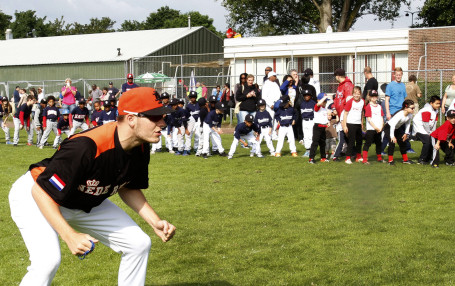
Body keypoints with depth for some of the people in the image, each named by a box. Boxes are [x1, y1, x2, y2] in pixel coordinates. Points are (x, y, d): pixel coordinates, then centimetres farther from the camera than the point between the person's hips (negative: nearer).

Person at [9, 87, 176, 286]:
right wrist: (69, 235, -39)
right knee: (48, 260, -30)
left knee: (139, 244, 1)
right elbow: (42, 192, -32)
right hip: (35, 198, -8)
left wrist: (155, 222, -7)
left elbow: (128, 188, 5)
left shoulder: (141, 149, -14)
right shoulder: (86, 147, -38)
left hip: (88, 205, 8)